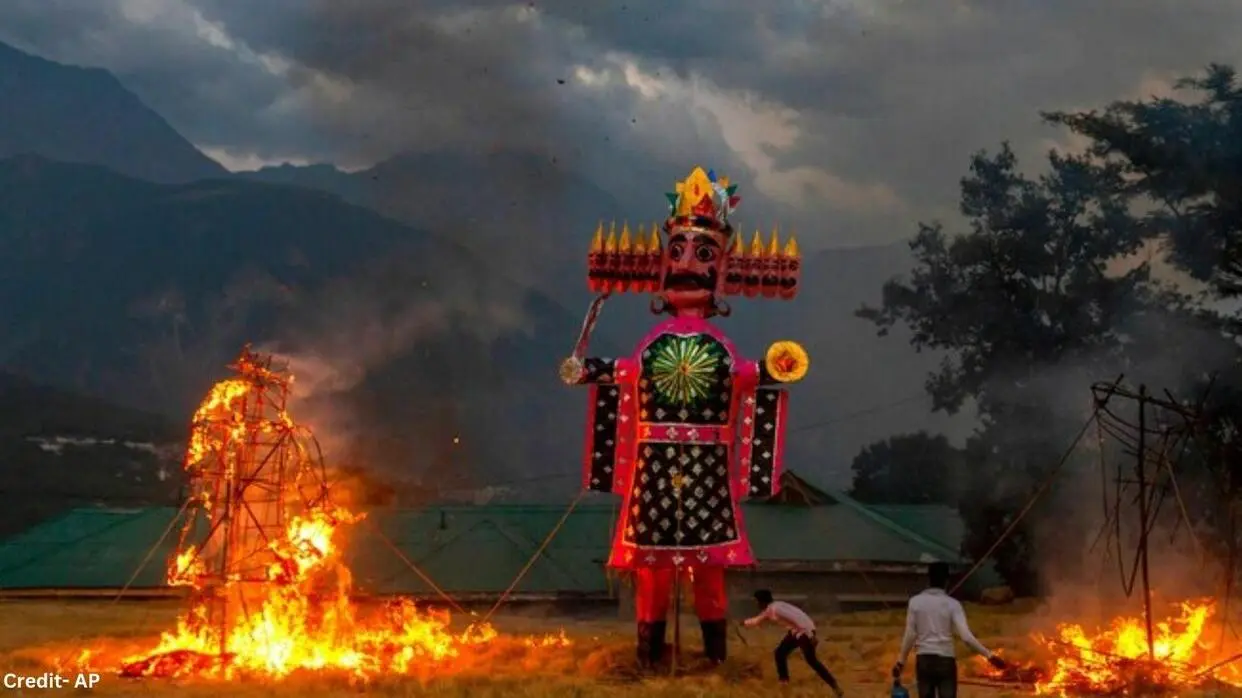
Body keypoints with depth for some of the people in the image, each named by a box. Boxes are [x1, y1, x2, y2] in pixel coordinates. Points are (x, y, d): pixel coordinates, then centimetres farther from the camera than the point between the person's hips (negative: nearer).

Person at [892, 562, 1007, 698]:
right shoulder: (952, 604, -5)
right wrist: (989, 655, -8)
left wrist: (901, 661, 8)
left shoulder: (915, 601, 0)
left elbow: (910, 635, -2)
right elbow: (966, 637, -13)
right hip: (945, 660, -2)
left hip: (924, 660, 2)